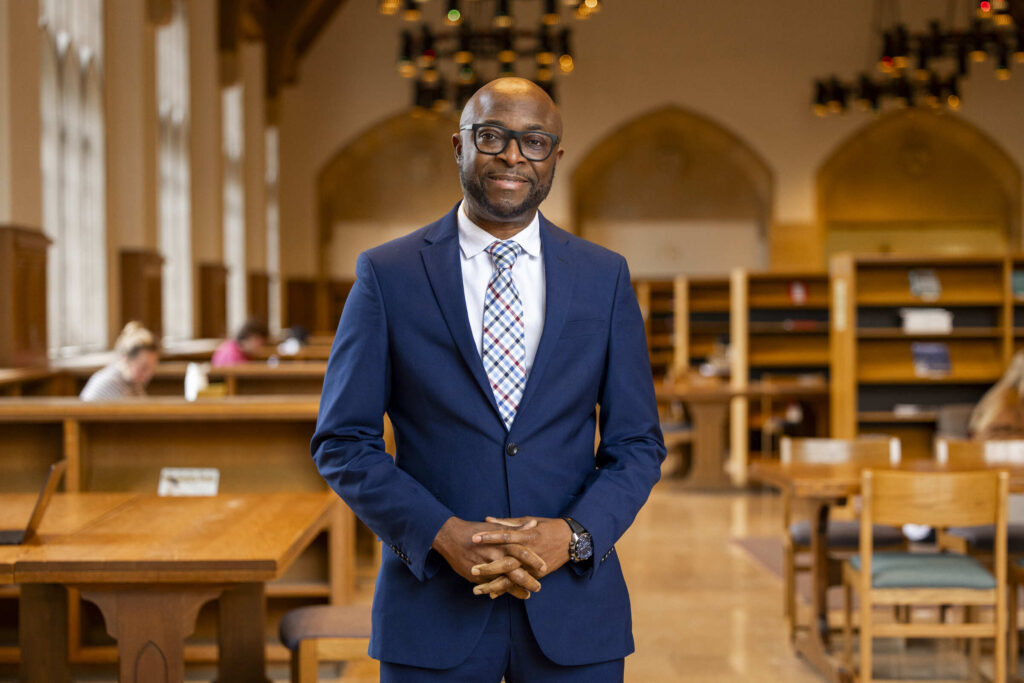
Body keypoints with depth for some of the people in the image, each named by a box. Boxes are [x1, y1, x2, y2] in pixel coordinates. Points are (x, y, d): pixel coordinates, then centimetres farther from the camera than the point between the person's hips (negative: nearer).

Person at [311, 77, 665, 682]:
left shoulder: (605, 278, 5)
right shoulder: (388, 275, 0)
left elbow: (637, 444, 6)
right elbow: (342, 442, -1)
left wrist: (571, 536, -11)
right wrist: (443, 535, -14)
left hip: (574, 603, 1)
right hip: (434, 609, -1)